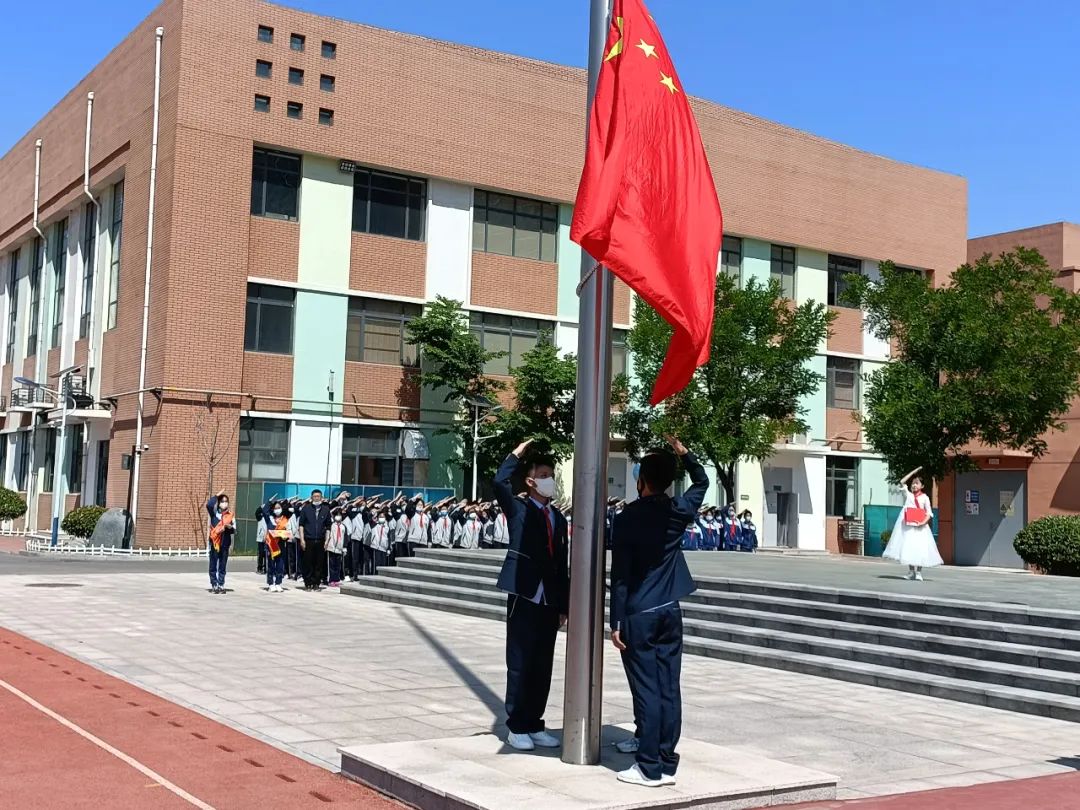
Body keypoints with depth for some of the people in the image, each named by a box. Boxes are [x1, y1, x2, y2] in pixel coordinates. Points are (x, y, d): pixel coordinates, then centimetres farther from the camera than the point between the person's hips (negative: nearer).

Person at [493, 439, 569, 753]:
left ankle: (534, 725, 18)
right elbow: (500, 483, -20)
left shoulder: (558, 518, 15)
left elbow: (562, 564, 14)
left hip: (549, 601, 5)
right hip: (524, 597, -5)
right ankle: (517, 727, 8)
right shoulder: (518, 509, 1)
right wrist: (517, 454, -9)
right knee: (520, 664, 0)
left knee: (543, 666, 8)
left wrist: (564, 605, 11)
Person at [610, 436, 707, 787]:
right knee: (669, 689, 7)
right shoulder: (679, 510, 1)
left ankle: (650, 768, 1)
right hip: (670, 611, 5)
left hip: (638, 614, -5)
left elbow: (620, 573, -11)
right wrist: (682, 451, 17)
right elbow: (701, 482, 24)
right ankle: (667, 764, 13)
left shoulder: (628, 516, -11)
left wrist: (616, 622, -8)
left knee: (646, 691, -3)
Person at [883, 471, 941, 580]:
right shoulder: (908, 495, 9)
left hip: (919, 527, -1)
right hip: (908, 526, 1)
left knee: (920, 547, -5)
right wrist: (913, 472, 1)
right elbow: (902, 482, -2)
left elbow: (929, 513, 4)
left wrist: (923, 522, -14)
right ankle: (911, 572, 11)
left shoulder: (925, 497, 6)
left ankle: (918, 572, 3)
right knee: (908, 546, 1)